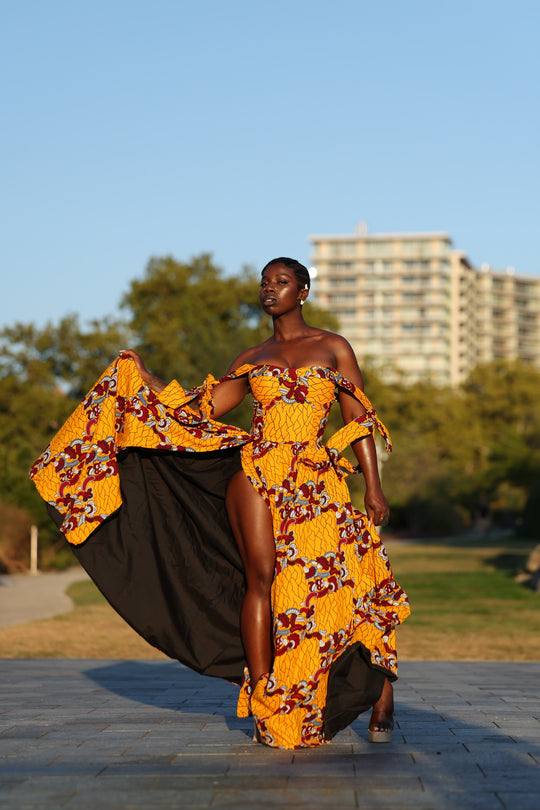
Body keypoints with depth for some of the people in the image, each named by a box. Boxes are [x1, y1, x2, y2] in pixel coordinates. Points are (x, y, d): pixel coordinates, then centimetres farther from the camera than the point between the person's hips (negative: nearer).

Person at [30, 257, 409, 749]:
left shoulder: (332, 348, 10)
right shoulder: (252, 360, 17)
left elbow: (360, 420, 7)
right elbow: (202, 412, 15)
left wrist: (374, 486, -1)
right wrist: (145, 377, 12)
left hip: (313, 481, -2)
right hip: (254, 472, 2)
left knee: (328, 582, -11)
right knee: (261, 579, -10)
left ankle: (383, 699, 2)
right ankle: (263, 707, -6)